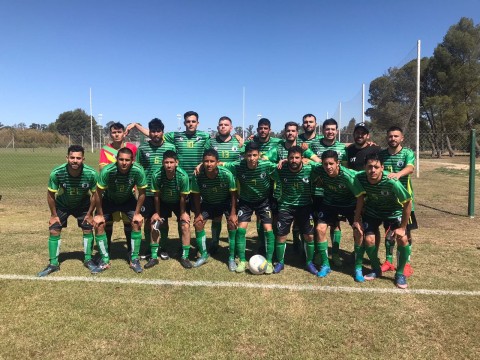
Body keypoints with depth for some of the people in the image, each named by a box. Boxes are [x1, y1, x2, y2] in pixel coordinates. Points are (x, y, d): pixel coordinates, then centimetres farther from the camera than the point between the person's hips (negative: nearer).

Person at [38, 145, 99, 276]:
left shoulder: (91, 174, -30)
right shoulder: (56, 173, -31)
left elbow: (95, 194, -14)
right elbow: (50, 194, -14)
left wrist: (89, 214, -9)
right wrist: (54, 215, -7)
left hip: (83, 204, 0)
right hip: (62, 205, 0)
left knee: (88, 229, -5)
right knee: (54, 230, -6)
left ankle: (88, 260, 14)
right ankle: (53, 264, 11)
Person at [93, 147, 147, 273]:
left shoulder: (138, 171, -32)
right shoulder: (107, 171, -34)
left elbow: (141, 193, -16)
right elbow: (98, 193, -20)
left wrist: (137, 213, -13)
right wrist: (99, 214, -13)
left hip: (128, 200, 0)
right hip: (109, 200, 0)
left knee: (137, 224, -14)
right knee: (99, 224, -12)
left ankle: (134, 259, 1)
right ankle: (105, 260, 4)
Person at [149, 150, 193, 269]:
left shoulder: (183, 176, -32)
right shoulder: (156, 175, -28)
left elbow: (183, 197, -19)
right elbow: (157, 195, -14)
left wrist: (183, 213, -11)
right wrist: (157, 213, -7)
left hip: (178, 203, -1)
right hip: (163, 202, 1)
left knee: (185, 226, -13)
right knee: (155, 225, -8)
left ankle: (185, 257, 2)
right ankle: (154, 257, 8)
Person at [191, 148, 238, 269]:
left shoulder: (226, 174, -33)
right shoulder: (198, 176, -29)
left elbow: (233, 193, -19)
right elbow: (196, 195, -12)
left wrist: (233, 213, -19)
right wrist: (198, 213, -11)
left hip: (226, 202, -2)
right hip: (208, 202, 2)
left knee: (232, 224, -17)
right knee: (198, 223, -9)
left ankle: (231, 258, -2)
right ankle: (204, 255, 11)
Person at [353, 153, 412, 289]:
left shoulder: (391, 181, -36)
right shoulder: (359, 178, -27)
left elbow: (408, 202, -22)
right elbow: (361, 197, -6)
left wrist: (402, 227, -18)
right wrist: (357, 219, -4)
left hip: (393, 212, -2)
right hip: (371, 210, 2)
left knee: (402, 239, -18)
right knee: (369, 239, -11)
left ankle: (400, 273, 7)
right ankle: (376, 270, 17)